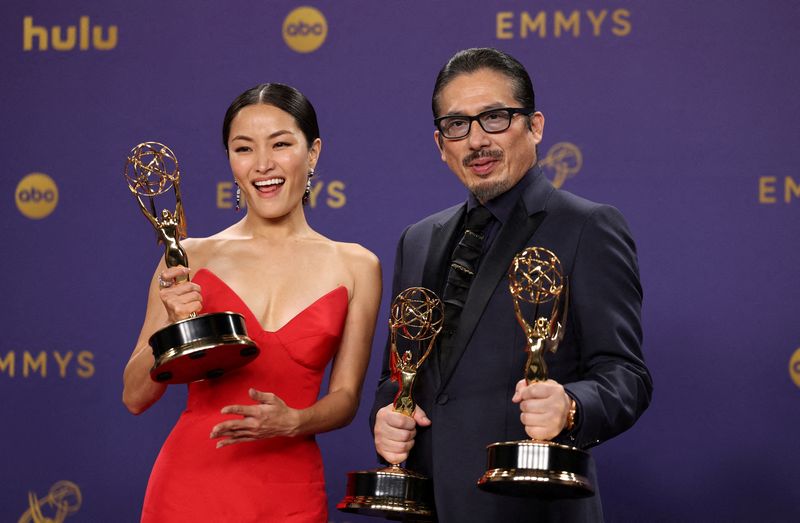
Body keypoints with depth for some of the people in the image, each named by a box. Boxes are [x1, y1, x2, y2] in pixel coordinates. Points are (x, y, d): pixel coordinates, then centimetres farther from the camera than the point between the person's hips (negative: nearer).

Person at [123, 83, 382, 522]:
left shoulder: (355, 267, 2)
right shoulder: (189, 258, 1)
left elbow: (346, 398, 5)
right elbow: (136, 397, 2)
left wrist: (292, 421, -14)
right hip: (190, 484, -1)